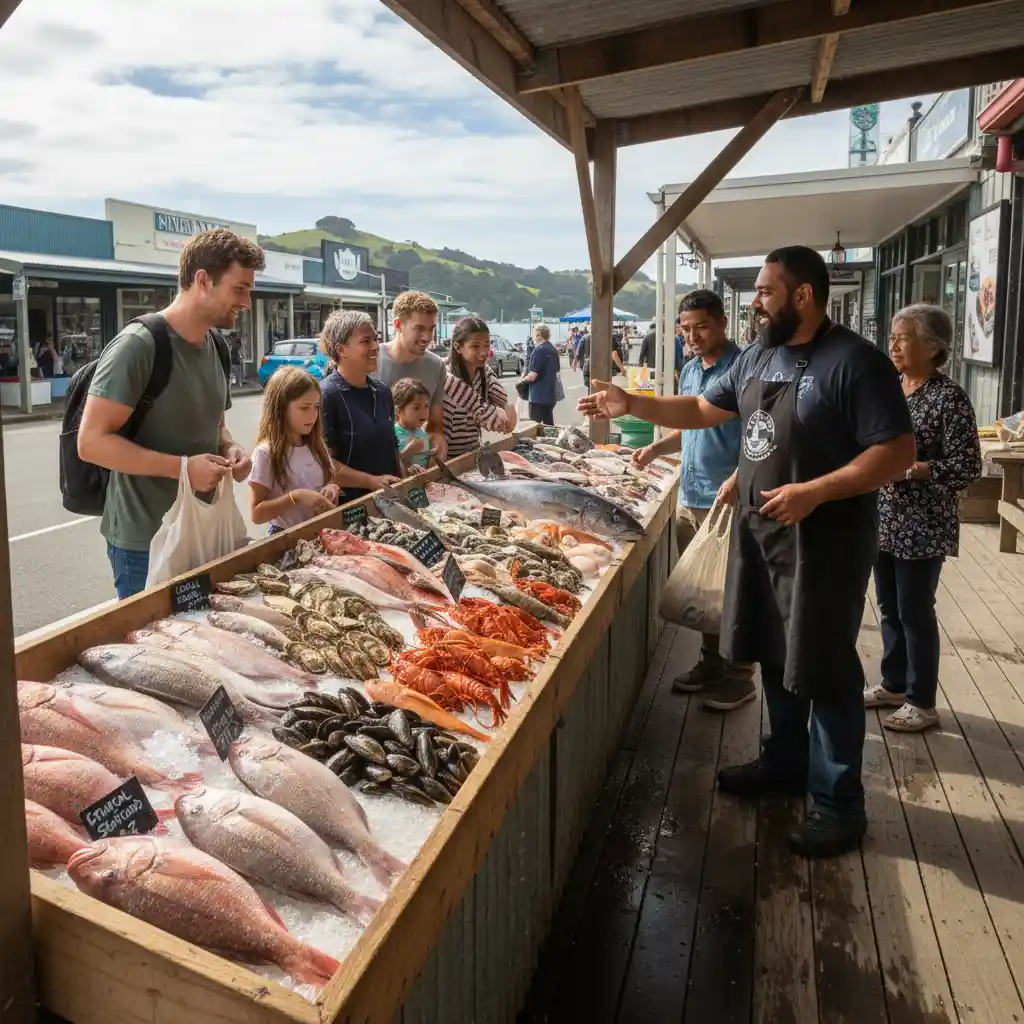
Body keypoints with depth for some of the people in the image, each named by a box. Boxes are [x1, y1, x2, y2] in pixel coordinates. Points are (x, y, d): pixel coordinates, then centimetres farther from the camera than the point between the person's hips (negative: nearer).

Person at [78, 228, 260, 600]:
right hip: (145, 542, -7)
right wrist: (182, 467, -25)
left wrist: (230, 450, -2)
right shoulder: (138, 345, -17)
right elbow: (91, 442, -20)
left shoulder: (213, 347, 8)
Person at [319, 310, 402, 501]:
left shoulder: (383, 392, 8)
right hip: (347, 504, -6)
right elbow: (324, 463, -18)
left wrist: (404, 480, 6)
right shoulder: (326, 395, -13)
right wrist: (372, 481, -20)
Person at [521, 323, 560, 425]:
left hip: (538, 396, -9)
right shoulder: (553, 350, 12)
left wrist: (522, 380, -3)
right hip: (551, 395, 9)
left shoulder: (539, 350, -16)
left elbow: (532, 376, -20)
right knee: (549, 424, 13)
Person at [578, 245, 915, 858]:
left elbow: (898, 452, -19)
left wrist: (812, 492, -27)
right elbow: (703, 411, 19)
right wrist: (632, 405, 9)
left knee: (824, 670, 0)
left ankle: (840, 804, 15)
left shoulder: (854, 361, -16)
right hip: (760, 533, 8)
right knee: (776, 657, 18)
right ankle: (785, 763, 37)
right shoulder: (758, 358, 9)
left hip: (824, 542, -8)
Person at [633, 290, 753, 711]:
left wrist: (738, 478, -29)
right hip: (688, 497, 8)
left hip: (727, 500, -7)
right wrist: (656, 448, 7)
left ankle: (739, 676, 15)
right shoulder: (689, 371, 13)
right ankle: (710, 663, 30)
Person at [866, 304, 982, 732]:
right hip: (884, 520, 7)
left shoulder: (950, 398, -12)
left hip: (922, 527, -7)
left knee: (915, 612, 1)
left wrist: (907, 469, -21)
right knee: (889, 608, 15)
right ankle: (894, 685, 31)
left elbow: (967, 468, -15)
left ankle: (923, 703, 15)